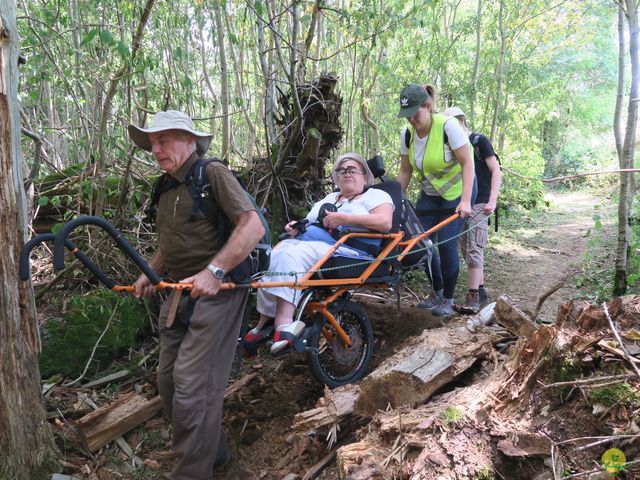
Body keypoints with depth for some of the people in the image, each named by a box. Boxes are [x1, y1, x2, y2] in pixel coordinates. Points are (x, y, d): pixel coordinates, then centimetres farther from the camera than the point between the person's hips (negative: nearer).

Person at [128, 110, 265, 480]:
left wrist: (214, 271, -27)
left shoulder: (213, 174, -10)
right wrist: (151, 272, 13)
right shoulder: (167, 188, 16)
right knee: (169, 380, 13)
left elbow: (253, 227, -20)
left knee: (192, 386, -9)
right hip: (179, 294, 9)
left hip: (216, 292, -9)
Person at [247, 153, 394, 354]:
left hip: (344, 250, -7)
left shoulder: (376, 195, 8)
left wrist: (342, 219, -14)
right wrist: (297, 227, 7)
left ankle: (284, 322, -42)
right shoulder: (328, 198, 31)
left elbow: (385, 222, -11)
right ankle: (266, 320, -21)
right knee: (271, 259, -23)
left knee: (291, 257, -34)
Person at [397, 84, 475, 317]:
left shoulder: (448, 126, -23)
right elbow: (405, 171, 3)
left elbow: (467, 164, -22)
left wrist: (465, 201, -30)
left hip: (457, 192, -5)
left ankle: (447, 300, 6)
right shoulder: (407, 134, -6)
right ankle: (437, 292, 22)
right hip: (429, 193, 6)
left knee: (446, 244, -12)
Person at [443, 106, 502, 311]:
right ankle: (481, 291, 19)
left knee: (474, 248, -13)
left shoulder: (479, 141, -4)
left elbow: (496, 171, -8)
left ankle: (473, 296, -11)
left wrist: (492, 200, -18)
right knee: (466, 248, 8)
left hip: (480, 203, -7)